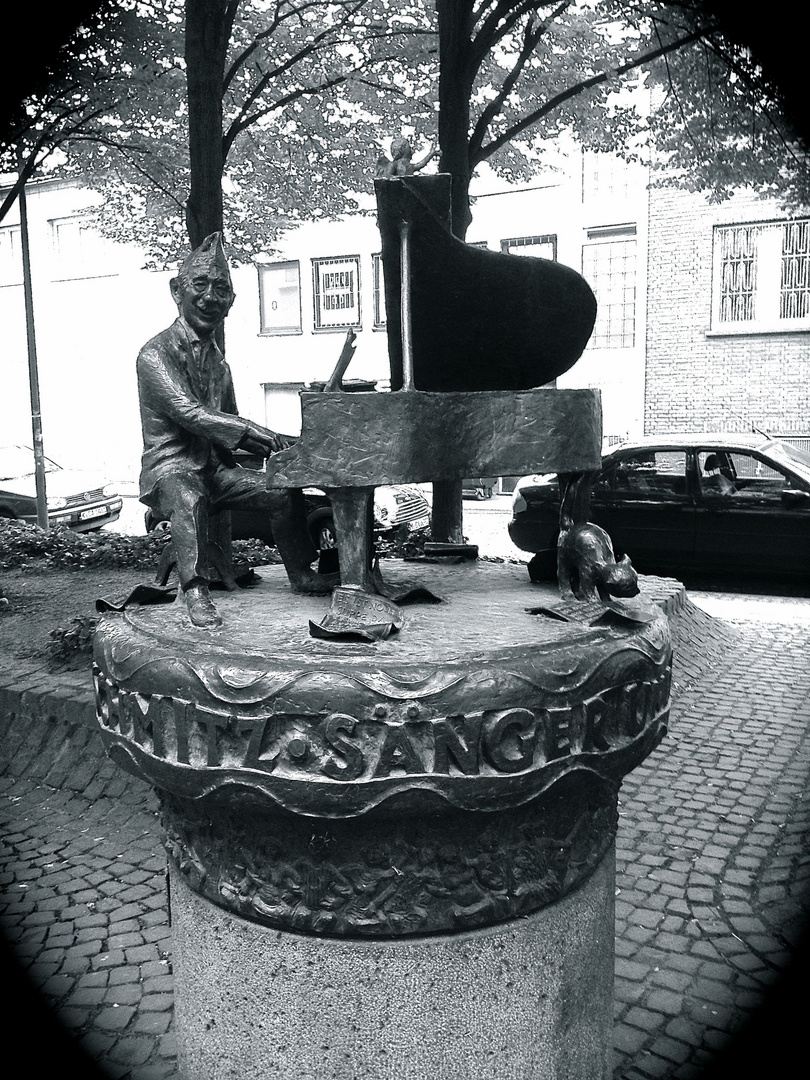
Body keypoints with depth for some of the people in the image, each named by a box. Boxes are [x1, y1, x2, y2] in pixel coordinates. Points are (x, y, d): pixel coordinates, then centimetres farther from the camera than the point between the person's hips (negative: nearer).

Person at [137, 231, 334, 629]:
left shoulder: (217, 360, 14)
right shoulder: (155, 354, -11)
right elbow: (190, 414, -24)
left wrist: (273, 445, 0)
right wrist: (261, 434, -30)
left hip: (215, 467, 7)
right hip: (170, 468, -7)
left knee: (284, 490, -8)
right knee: (189, 499, -39)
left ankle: (301, 573, 8)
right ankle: (195, 591, -35)